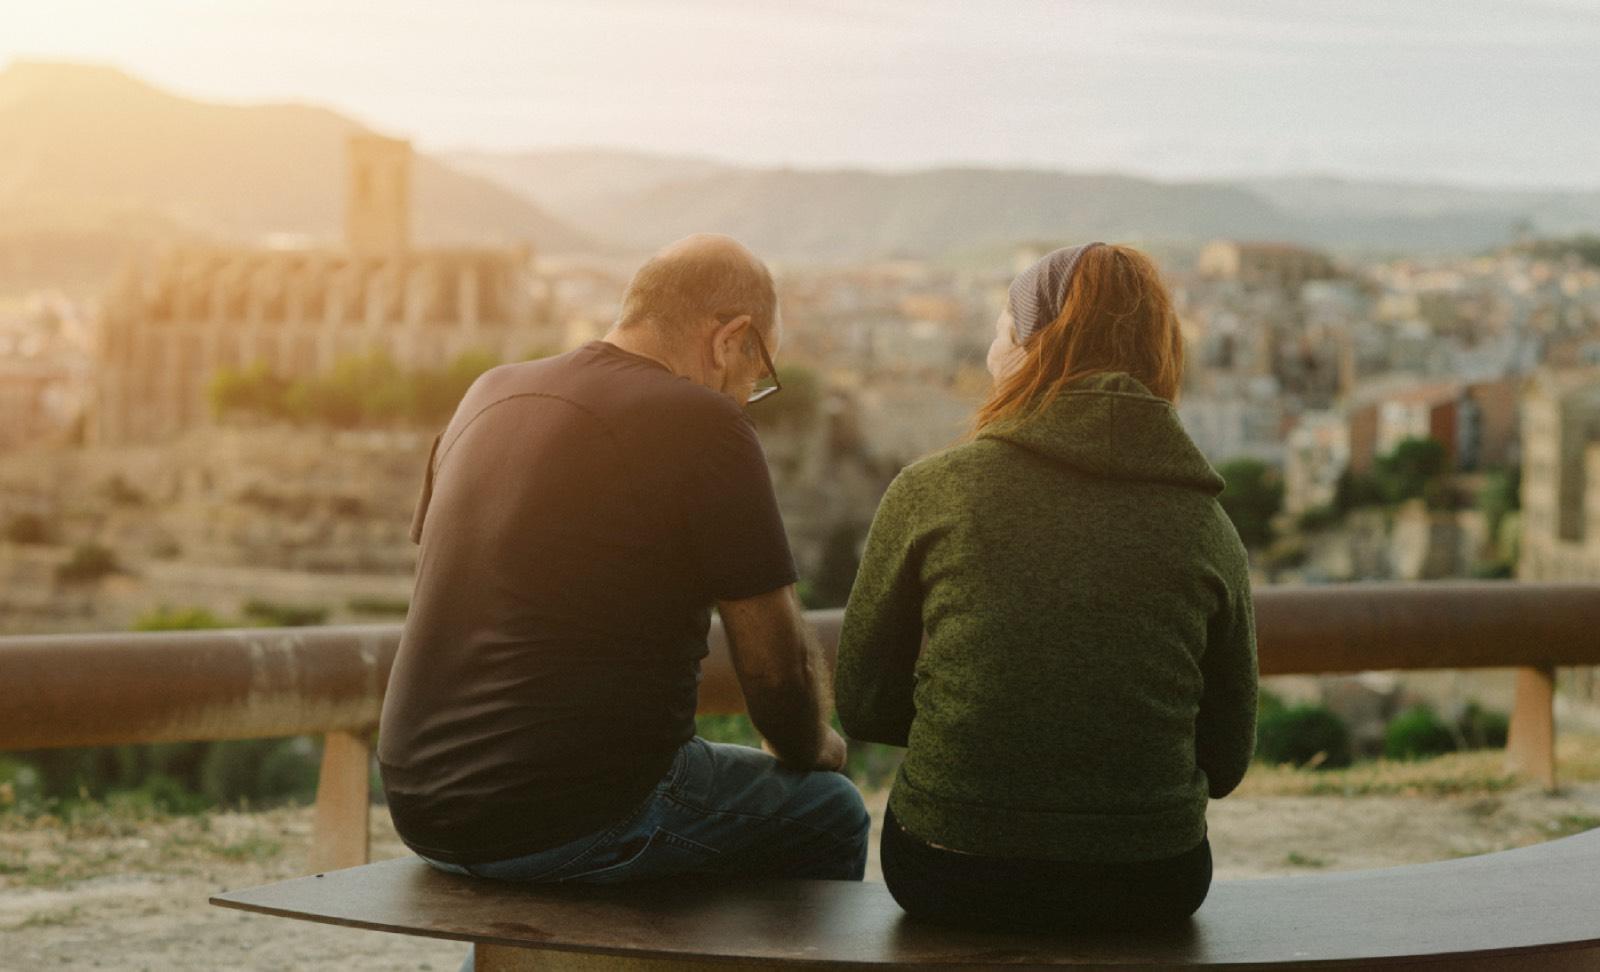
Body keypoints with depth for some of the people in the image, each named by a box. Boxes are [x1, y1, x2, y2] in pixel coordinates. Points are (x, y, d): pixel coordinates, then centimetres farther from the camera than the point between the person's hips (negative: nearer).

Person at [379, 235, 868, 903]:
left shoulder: (490, 395, 10)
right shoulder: (705, 427, -12)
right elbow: (777, 661, -9)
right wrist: (814, 748, 13)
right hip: (571, 823, -8)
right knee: (828, 813, 13)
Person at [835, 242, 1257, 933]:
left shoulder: (930, 491, -6)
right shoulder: (1207, 527, -1)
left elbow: (862, 707, 2)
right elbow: (1225, 760, 5)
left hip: (945, 878, -1)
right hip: (1151, 889, 1)